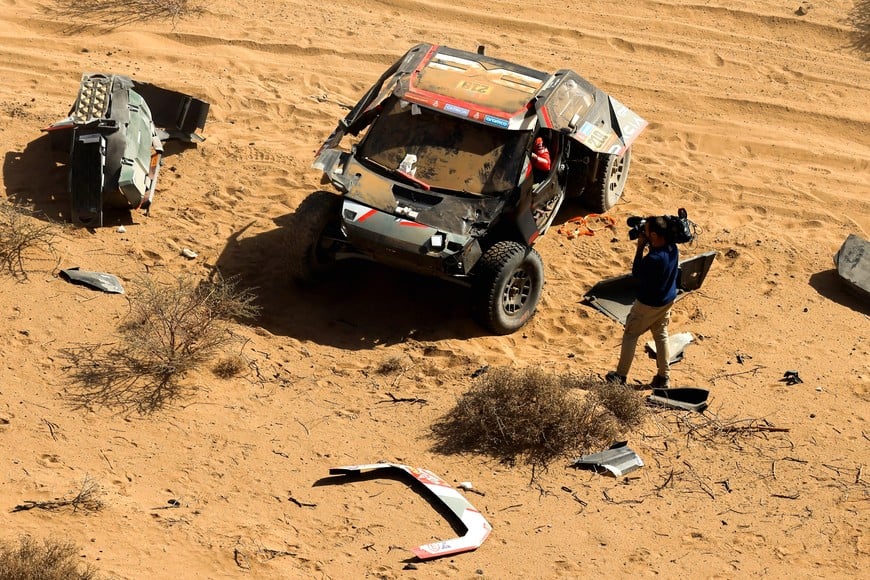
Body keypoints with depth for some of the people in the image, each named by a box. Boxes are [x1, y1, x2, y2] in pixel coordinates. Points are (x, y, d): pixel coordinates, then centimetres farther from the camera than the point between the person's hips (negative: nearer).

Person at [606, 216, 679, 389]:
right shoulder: (672, 248, -12)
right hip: (668, 300, 7)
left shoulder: (653, 258, -35)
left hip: (648, 304, -7)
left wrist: (640, 246, -19)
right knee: (661, 336, 20)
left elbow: (636, 272, -17)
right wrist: (648, 245, -7)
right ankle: (664, 377, 27)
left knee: (630, 335, 12)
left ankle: (621, 375, 23)